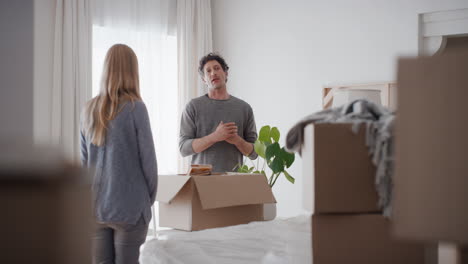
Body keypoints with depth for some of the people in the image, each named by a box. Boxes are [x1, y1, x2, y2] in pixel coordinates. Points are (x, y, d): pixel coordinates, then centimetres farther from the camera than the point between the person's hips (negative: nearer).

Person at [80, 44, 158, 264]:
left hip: (94, 206, 5)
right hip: (128, 207, -4)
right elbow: (148, 159, -7)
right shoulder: (134, 107, -10)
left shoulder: (89, 109, 5)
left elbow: (83, 160, 10)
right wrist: (150, 198, 7)